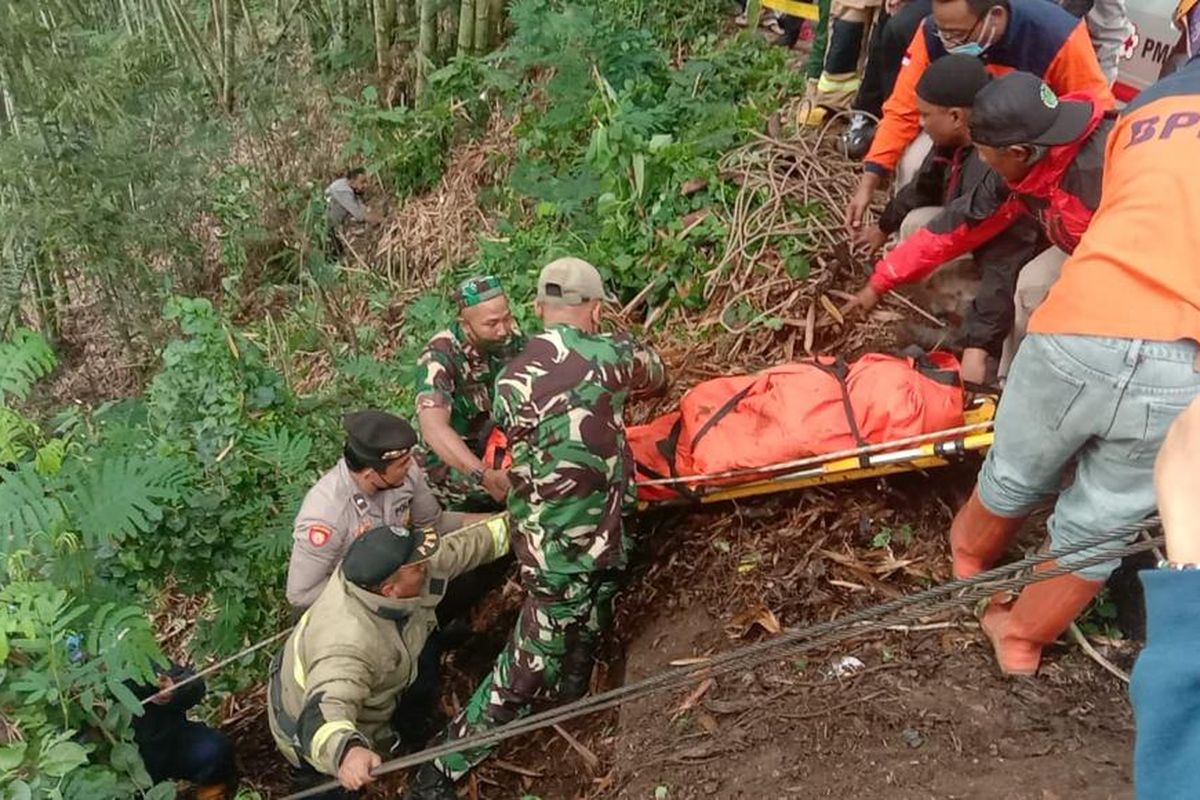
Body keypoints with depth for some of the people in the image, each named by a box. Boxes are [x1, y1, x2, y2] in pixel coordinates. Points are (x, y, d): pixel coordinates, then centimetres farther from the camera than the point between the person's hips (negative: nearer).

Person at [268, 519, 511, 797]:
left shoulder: (373, 574, -25)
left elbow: (458, 548, -14)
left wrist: (509, 526, -5)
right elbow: (324, 713, -57)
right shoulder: (348, 643, -46)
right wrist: (346, 750, -77)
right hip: (317, 732, -7)